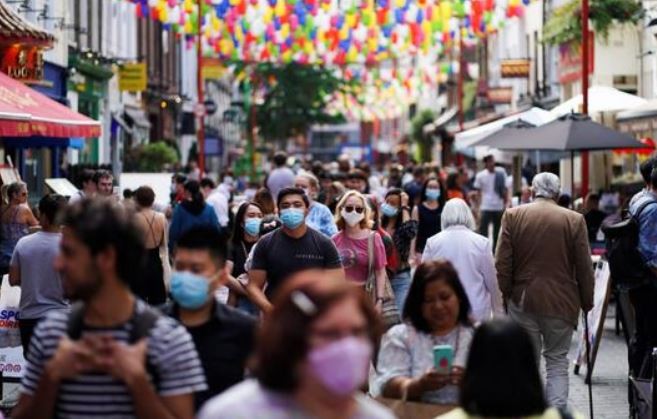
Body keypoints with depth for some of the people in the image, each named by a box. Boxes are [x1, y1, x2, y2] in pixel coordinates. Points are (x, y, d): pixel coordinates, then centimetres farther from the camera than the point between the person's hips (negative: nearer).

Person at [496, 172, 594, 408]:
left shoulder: (513, 216, -2)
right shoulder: (575, 220, -4)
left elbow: (502, 263, -2)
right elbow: (584, 268, -2)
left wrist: (506, 295, 9)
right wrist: (587, 302, 8)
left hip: (522, 300, 1)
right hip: (560, 301, -1)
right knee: (557, 361, 8)